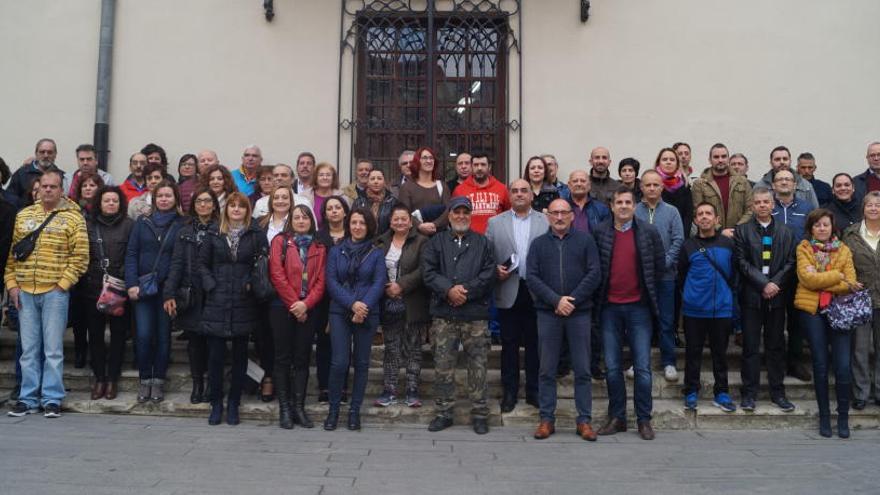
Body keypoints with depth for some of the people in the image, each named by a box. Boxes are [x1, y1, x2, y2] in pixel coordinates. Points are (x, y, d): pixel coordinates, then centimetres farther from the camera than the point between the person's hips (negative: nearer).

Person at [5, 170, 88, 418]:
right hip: (25, 291, 4)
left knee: (53, 349, 0)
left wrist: (62, 285, -10)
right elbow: (11, 252, 14)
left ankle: (52, 399, 8)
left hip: (55, 291, -4)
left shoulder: (73, 218, 0)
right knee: (29, 349, 8)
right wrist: (12, 283, 4)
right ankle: (28, 398, 16)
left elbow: (80, 257, -4)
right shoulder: (23, 216, 13)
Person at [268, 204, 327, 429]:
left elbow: (320, 280, 3)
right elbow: (277, 275, -6)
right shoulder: (280, 241, 4)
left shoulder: (319, 248, 11)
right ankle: (284, 408, 8)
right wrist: (293, 304, -10)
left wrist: (305, 304, -12)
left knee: (302, 358, 5)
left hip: (307, 309, 2)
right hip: (282, 307, -2)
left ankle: (299, 407, 10)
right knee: (283, 358, 2)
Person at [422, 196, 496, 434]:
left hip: (475, 314, -1)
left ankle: (479, 414, 13)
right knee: (443, 364, 4)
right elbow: (428, 272, -1)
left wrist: (466, 290, -12)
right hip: (444, 314, 1)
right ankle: (443, 412, 16)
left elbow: (489, 273, -2)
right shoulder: (437, 242, 11)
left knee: (478, 364, 2)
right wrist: (449, 289, -14)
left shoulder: (482, 242, 10)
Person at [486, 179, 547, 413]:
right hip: (508, 291, 0)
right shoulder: (495, 223, 7)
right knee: (509, 344, 7)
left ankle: (534, 391, 19)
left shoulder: (546, 222, 5)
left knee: (535, 343, 7)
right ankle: (510, 392, 18)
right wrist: (495, 269, -12)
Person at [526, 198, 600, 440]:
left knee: (582, 369, 3)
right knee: (547, 370, 5)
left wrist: (572, 300, -11)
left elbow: (594, 273, -2)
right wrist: (556, 300, -13)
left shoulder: (585, 240, 6)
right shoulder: (538, 243, 9)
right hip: (548, 313, 1)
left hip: (579, 312, -1)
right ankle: (547, 419, 13)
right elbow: (532, 277, -1)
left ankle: (584, 420, 12)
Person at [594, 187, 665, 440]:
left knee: (642, 367, 1)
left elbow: (659, 265, 7)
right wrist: (601, 292, 4)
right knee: (612, 367, 7)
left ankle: (644, 419, 12)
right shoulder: (599, 232, 1)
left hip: (638, 306, -1)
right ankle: (617, 417, 18)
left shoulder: (649, 232, 0)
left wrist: (648, 291, 7)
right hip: (610, 307, 1)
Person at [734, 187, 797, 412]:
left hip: (777, 295, 2)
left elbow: (790, 263, 4)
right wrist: (764, 284, -13)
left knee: (776, 345, 8)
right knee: (750, 346, 1)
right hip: (752, 296, -2)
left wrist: (775, 284, -11)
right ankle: (749, 393, 8)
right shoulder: (742, 231, 3)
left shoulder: (786, 232, 10)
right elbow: (742, 262, -5)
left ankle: (777, 392, 17)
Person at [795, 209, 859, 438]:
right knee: (821, 365, 5)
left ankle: (843, 417, 9)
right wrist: (837, 277, -11)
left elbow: (851, 284, -2)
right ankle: (824, 416, 16)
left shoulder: (844, 251, 9)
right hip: (811, 310, -1)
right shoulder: (803, 248, 4)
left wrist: (819, 280, -15)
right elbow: (806, 278, -10)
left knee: (843, 366, -7)